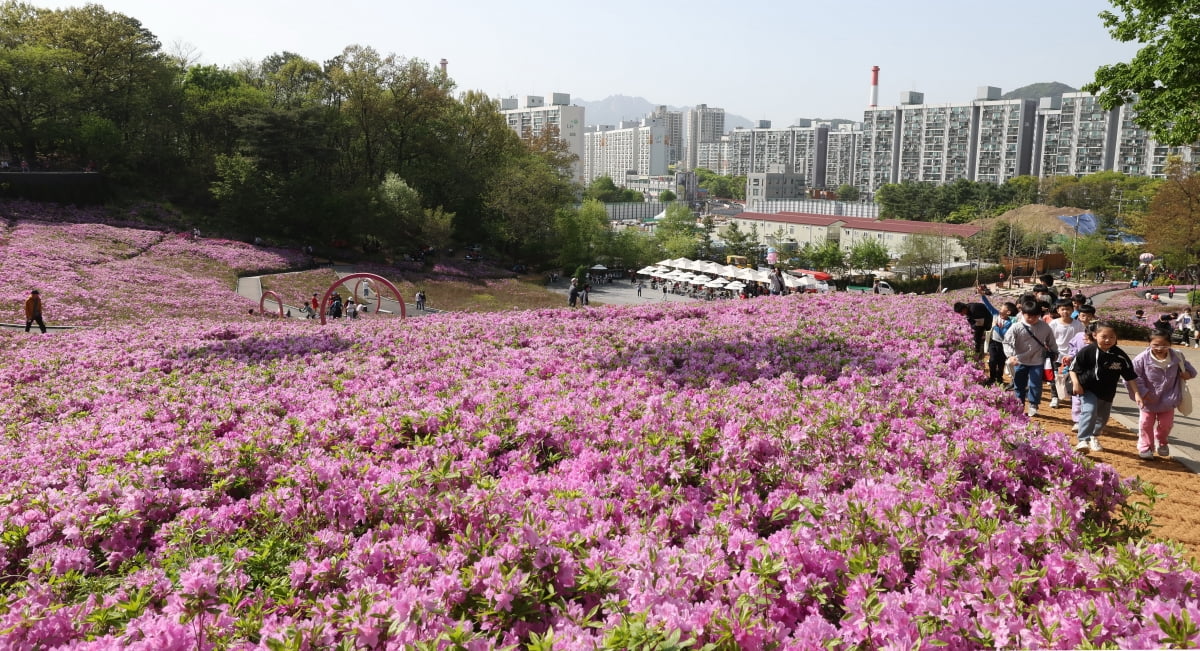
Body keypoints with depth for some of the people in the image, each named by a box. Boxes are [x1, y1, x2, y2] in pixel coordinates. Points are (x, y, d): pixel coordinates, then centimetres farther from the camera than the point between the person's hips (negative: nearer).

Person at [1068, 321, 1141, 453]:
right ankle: (1083, 440, -23)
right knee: (1089, 411, -24)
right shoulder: (1088, 351, -17)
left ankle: (1094, 437, 43)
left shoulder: (1120, 356, -11)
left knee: (1102, 417, 18)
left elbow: (1130, 376, -4)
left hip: (1108, 392, 4)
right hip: (1088, 389, -4)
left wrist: (1136, 394, -5)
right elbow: (1074, 367, -9)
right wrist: (1076, 383, -19)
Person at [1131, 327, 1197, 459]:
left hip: (1168, 399, 3)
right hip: (1148, 399, -3)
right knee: (1146, 424, 9)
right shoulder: (1143, 358, -23)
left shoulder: (1177, 357, -12)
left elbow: (1188, 368, 6)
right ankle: (1145, 447, 26)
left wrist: (1188, 373, -17)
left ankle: (1161, 443, 44)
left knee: (1166, 424, 17)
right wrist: (1143, 392, -21)